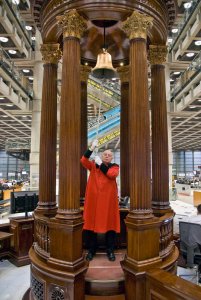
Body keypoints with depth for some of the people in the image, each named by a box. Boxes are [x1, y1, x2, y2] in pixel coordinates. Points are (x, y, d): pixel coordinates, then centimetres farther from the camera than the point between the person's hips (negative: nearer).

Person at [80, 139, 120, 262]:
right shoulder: (93, 165, 11)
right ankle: (91, 250, 18)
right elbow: (83, 161, -8)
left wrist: (100, 164, -9)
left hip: (108, 199, 0)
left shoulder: (115, 166, 9)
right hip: (93, 198, 1)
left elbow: (112, 174, -13)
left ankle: (110, 250, 17)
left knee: (110, 223, 3)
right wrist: (92, 148, -19)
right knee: (92, 222, 4)